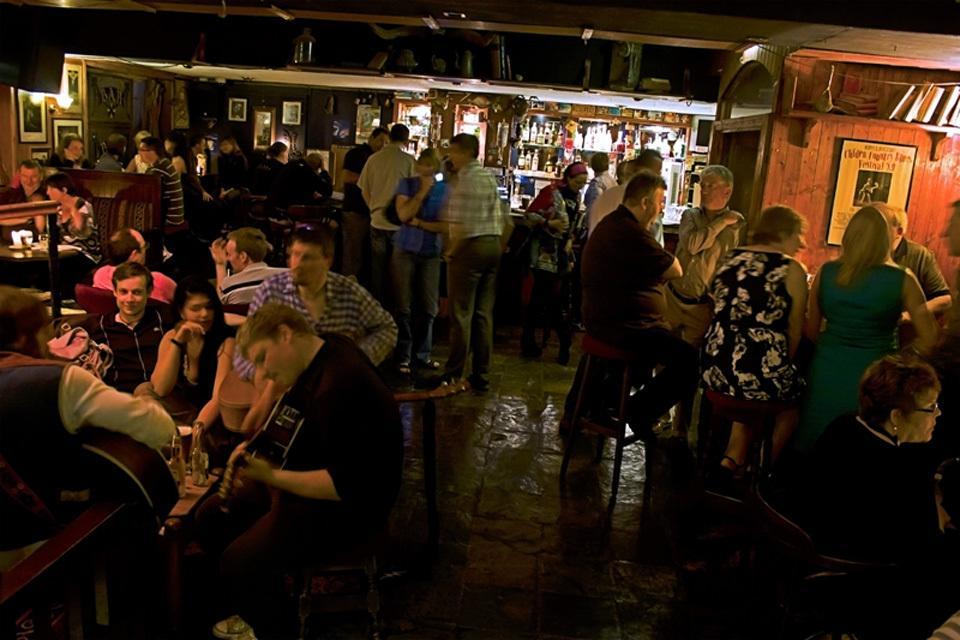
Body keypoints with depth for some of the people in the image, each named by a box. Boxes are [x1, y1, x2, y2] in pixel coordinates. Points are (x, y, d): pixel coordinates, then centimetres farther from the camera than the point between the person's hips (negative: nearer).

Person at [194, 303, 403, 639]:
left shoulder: (341, 385, -31)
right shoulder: (319, 352, 0)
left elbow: (345, 485, -30)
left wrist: (270, 476, -27)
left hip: (346, 505, -10)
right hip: (305, 479, 10)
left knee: (239, 560, -22)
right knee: (210, 517, 9)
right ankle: (253, 609, 27)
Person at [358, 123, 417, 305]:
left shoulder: (374, 158, 0)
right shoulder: (408, 160, -10)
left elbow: (364, 190, 5)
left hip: (377, 220, 3)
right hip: (399, 222, -3)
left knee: (378, 268, 13)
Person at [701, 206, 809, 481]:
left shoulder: (730, 259, 12)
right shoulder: (792, 270, -4)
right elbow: (794, 332, -1)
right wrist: (784, 366, 14)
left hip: (715, 368, 5)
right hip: (759, 373, -5)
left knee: (749, 396, 35)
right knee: (794, 395, 27)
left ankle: (732, 461, 26)